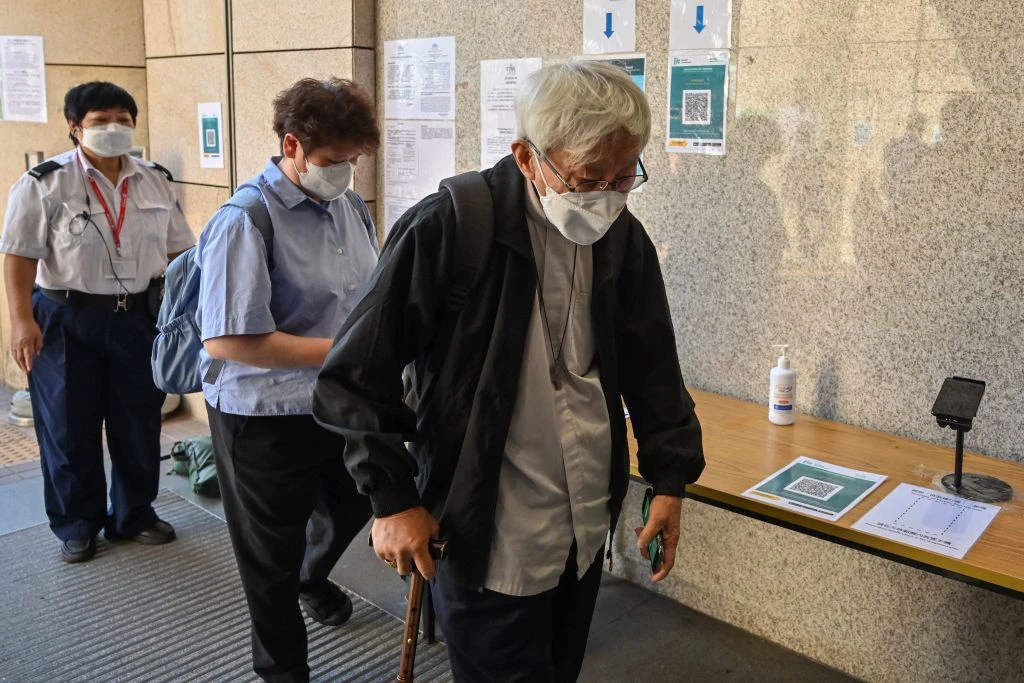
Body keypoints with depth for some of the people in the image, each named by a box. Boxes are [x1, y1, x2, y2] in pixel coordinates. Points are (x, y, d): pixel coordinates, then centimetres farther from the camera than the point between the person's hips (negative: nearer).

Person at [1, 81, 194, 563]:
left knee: (139, 424, 12)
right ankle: (77, 525, 26)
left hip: (139, 317, 4)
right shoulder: (45, 182, -7)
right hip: (66, 320, -3)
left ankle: (134, 515, 30)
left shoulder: (155, 181, 5)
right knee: (69, 429, 8)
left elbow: (178, 249, 10)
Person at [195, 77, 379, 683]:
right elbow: (225, 340, -27)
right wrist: (339, 351, -24)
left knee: (354, 503, 30)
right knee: (273, 557, 13)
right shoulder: (245, 223, -22)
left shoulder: (351, 206, 1)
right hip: (266, 417, -7)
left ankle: (313, 577, 63)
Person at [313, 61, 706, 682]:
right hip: (486, 537, -6)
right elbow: (355, 373, -14)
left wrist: (671, 478, 6)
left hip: (587, 528, 6)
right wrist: (393, 499, -14)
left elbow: (652, 368, 10)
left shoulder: (624, 239, 0)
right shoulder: (447, 229, -19)